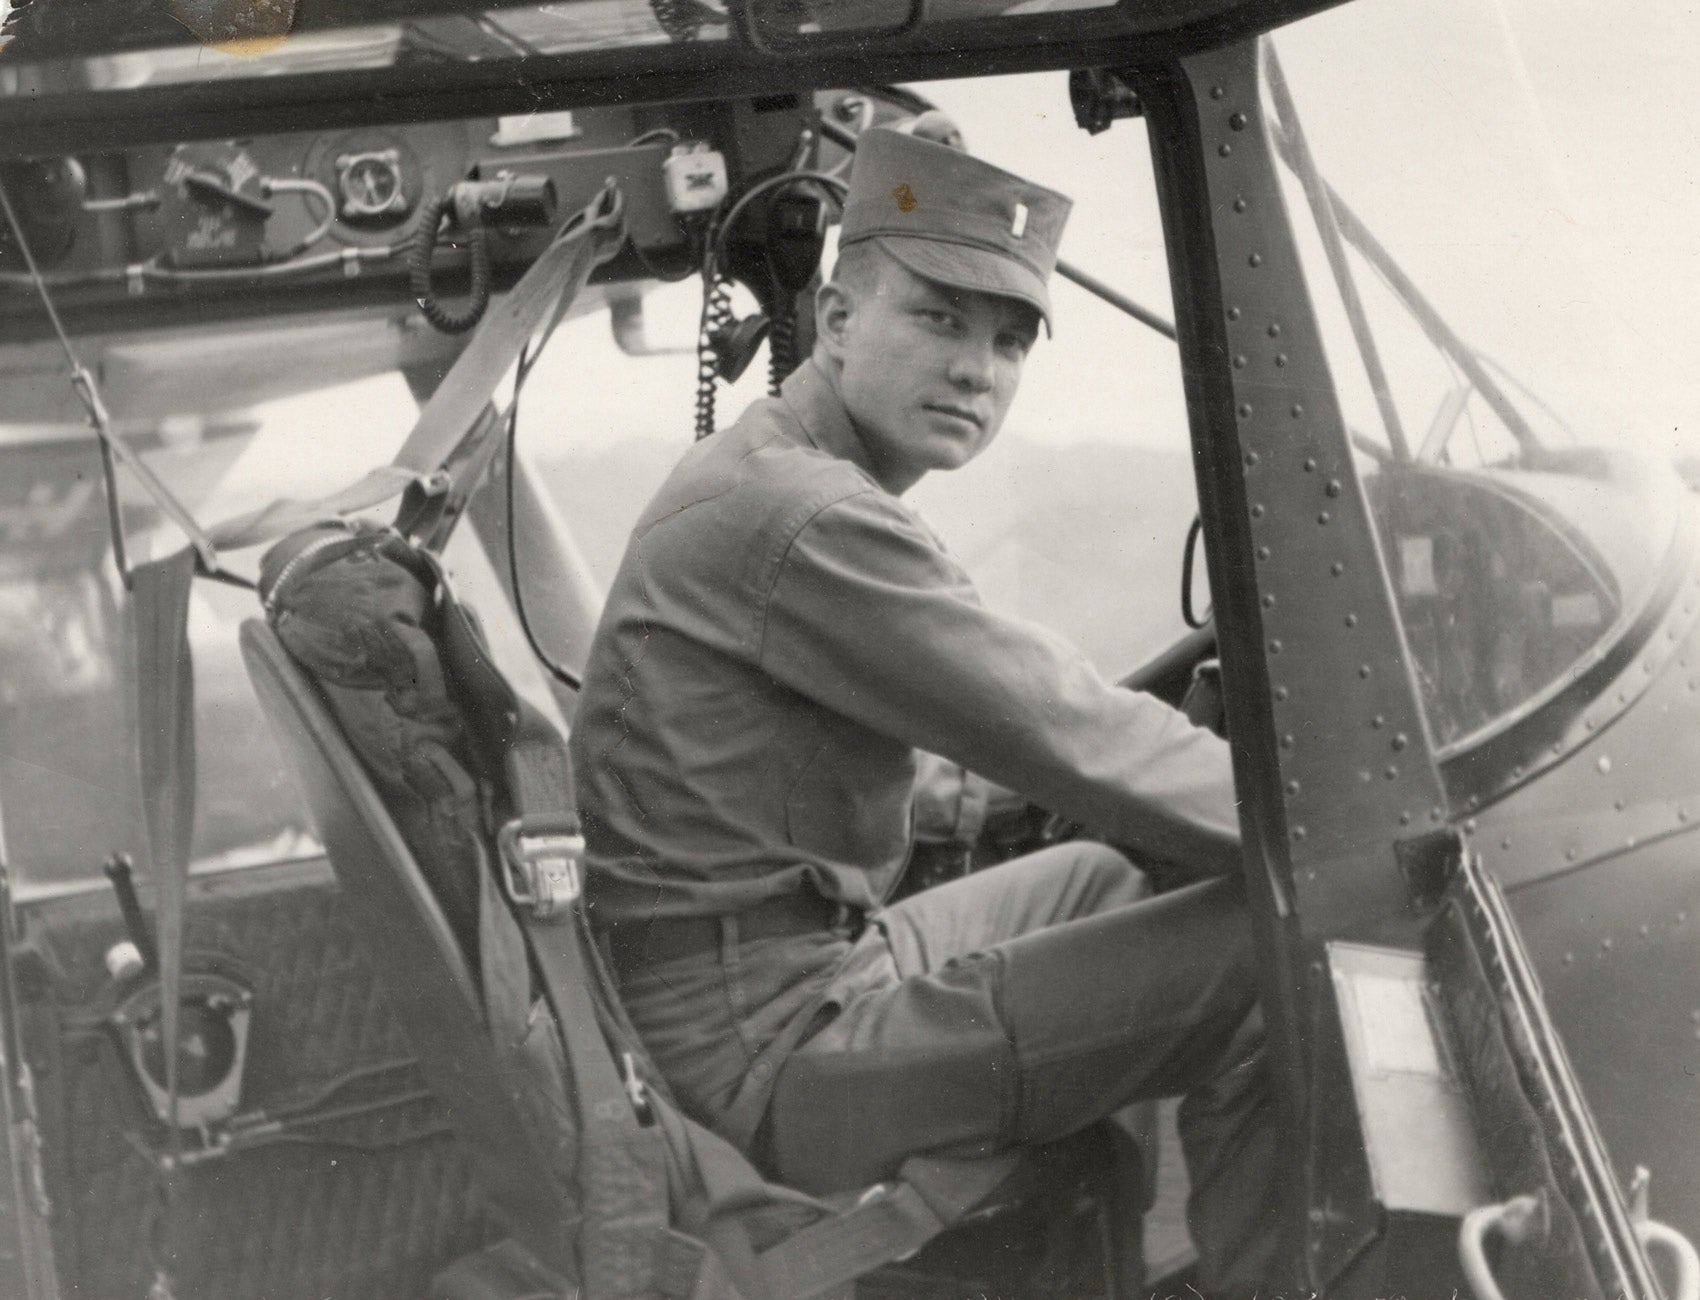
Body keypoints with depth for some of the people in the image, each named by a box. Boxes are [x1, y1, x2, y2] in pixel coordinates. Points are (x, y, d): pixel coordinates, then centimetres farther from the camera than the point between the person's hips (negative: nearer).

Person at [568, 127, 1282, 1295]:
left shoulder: (764, 473, 13)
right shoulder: (802, 517, -21)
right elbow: (1074, 744, -22)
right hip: (777, 1054, -11)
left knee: (1107, 877, 29)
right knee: (1271, 952, -15)